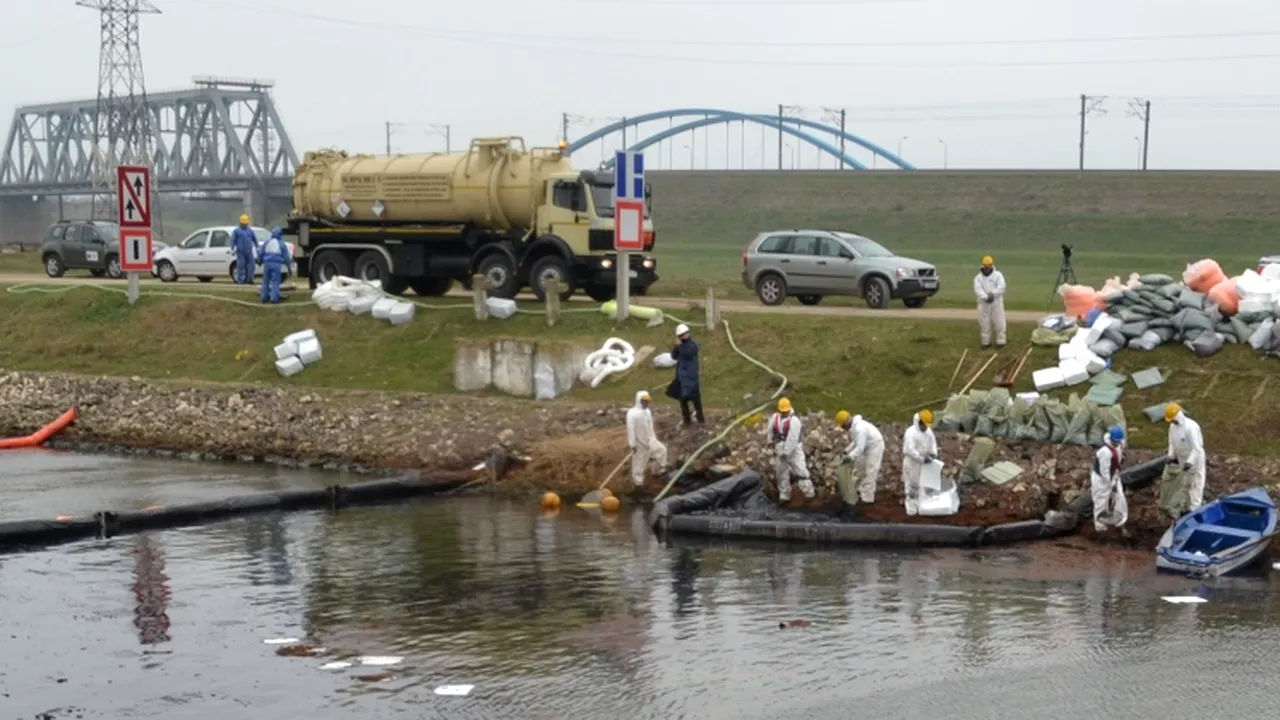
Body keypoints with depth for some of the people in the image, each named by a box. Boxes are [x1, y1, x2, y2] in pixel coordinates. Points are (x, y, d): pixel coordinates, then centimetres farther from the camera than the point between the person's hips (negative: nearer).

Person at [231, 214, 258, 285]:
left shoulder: (250, 230, 16)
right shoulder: (236, 231, 5)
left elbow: (255, 239, 20)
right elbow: (233, 240, -1)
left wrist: (257, 248, 15)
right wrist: (233, 249, -10)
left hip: (249, 252, 4)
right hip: (240, 252, -4)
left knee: (250, 266, 0)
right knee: (241, 266, -6)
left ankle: (249, 279, 9)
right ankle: (240, 281, -3)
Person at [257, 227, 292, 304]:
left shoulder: (267, 242, 9)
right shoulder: (282, 244, 4)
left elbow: (261, 254, 11)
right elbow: (286, 257, 5)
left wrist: (260, 260, 29)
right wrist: (288, 265, 16)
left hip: (267, 263, 2)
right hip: (277, 264, -2)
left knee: (266, 281, 13)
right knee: (275, 282, -3)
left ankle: (264, 298, 16)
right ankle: (274, 299, -11)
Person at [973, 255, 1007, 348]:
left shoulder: (998, 275, 1)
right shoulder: (978, 277, 4)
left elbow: (1002, 287, -11)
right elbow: (978, 289, -11)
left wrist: (993, 294, -25)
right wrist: (986, 297, -28)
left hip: (996, 302, -1)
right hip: (983, 303, 2)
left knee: (999, 322, -2)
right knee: (984, 323, 4)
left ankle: (1000, 341, 5)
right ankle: (986, 342, 14)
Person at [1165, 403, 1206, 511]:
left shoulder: (1190, 427, -28)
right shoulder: (1173, 426, -3)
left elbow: (1197, 447, -28)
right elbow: (1172, 442, 9)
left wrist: (1190, 462, -33)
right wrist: (1172, 456, -3)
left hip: (1195, 460, -8)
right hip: (1183, 459, 8)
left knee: (1196, 484, -3)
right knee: (1187, 484, 18)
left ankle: (1195, 509, -3)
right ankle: (1190, 507, 30)